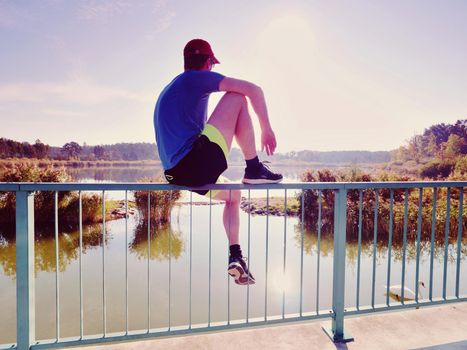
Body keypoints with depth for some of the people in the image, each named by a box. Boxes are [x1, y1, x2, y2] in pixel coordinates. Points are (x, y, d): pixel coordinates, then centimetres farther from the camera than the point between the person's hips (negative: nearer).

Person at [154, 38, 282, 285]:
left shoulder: (168, 90, 29)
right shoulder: (198, 77, 4)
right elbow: (253, 90, -5)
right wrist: (266, 129, 6)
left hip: (177, 174, 9)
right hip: (198, 164, -9)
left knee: (233, 195, 30)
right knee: (237, 97, 1)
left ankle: (235, 257, 21)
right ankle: (254, 169, -1)